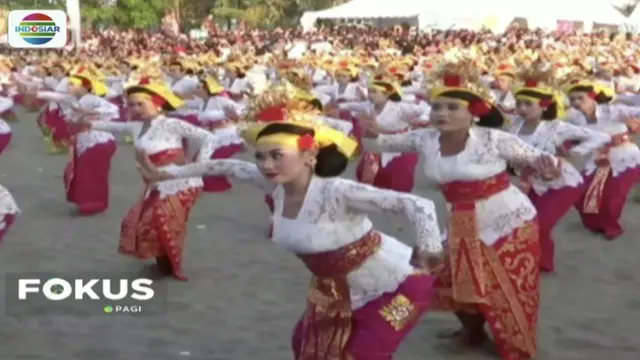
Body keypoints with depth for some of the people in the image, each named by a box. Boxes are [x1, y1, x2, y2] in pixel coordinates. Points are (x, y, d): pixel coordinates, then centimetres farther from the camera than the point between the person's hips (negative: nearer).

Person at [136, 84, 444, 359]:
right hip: (338, 291, 8)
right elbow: (229, 166, 3)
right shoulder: (276, 186, -13)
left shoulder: (335, 192, -34)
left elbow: (417, 205, -39)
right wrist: (167, 174, 6)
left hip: (395, 287, -8)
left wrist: (428, 250, -56)